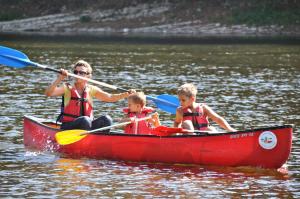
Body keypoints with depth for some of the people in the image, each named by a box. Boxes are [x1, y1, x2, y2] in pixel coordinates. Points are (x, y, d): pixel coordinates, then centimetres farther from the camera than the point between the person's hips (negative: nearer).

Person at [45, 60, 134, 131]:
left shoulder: (91, 90, 9)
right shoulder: (67, 88, -2)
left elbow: (110, 97, 9)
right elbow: (48, 93, -15)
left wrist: (126, 94, -6)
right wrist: (59, 79, -27)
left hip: (86, 126, 4)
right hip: (67, 127, -4)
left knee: (106, 120, -19)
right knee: (84, 120, -34)